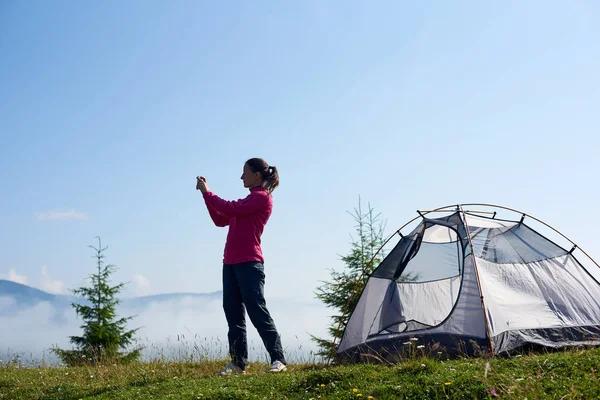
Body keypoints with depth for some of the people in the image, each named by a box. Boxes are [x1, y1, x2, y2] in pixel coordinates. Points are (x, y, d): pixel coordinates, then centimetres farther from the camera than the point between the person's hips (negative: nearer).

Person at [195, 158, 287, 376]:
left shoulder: (262, 197, -5)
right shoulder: (248, 201, 22)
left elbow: (231, 209, -16)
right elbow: (220, 220, 21)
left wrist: (207, 192, -5)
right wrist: (206, 194, 14)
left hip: (249, 263, -9)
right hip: (231, 263, 9)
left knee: (257, 311, -12)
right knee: (233, 313, 5)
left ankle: (278, 360, -9)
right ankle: (238, 362, 7)